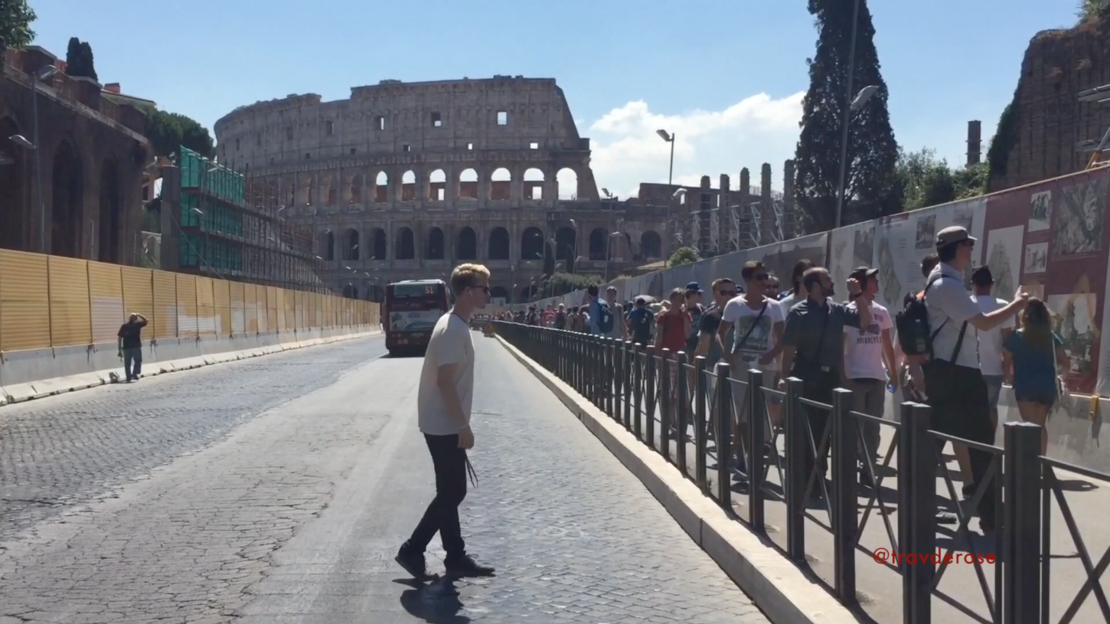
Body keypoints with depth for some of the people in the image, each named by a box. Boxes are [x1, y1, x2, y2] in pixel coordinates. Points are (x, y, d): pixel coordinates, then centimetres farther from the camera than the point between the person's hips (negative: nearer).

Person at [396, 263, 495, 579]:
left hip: (446, 424, 10)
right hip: (444, 426, -10)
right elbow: (445, 382, -23)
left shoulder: (457, 325, 12)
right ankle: (412, 550, 10)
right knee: (450, 494, -1)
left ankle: (456, 558, 20)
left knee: (451, 492, 13)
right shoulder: (453, 330, -20)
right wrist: (464, 426, -20)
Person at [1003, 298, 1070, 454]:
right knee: (1040, 425, 19)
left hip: (1025, 387, -4)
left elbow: (1007, 365, -2)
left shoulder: (1015, 337, -4)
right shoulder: (1052, 337, 5)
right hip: (1047, 387, 4)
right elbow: (1066, 365, 8)